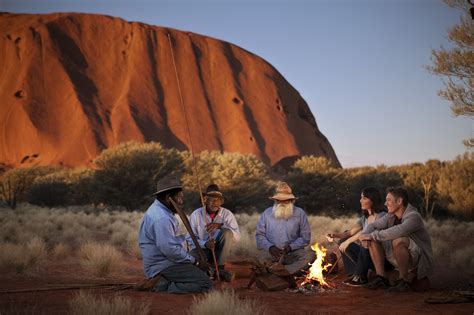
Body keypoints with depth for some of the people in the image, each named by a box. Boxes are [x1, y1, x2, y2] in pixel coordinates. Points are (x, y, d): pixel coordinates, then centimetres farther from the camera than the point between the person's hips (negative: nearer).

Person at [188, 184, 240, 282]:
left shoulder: (227, 214, -5)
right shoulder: (196, 214, -6)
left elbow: (237, 237, -14)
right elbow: (190, 238, -7)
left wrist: (221, 226, -28)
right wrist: (205, 244, -27)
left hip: (220, 250, 2)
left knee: (227, 233, -28)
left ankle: (219, 267, -15)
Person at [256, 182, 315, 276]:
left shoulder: (300, 214, 6)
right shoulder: (267, 213, 8)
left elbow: (305, 236, 4)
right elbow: (260, 235, 7)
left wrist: (291, 246, -12)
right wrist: (270, 247, -12)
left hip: (293, 253, 0)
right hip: (272, 253, 0)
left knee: (310, 255, -30)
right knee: (261, 256, -33)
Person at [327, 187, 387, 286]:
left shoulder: (382, 216, -11)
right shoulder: (364, 218, 15)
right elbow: (351, 232, 5)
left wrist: (348, 241, -27)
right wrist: (336, 235, -13)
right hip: (366, 253, 8)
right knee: (343, 241, -1)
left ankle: (361, 277, -20)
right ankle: (355, 274, -6)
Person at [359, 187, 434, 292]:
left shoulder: (413, 217, -23)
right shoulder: (391, 216, 2)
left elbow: (397, 232, -40)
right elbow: (372, 226, 6)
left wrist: (371, 235, -31)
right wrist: (365, 235, -18)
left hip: (421, 261, -8)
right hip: (401, 260, 8)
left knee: (398, 241, -36)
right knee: (373, 240, -1)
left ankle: (404, 280, -18)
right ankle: (381, 277, -5)